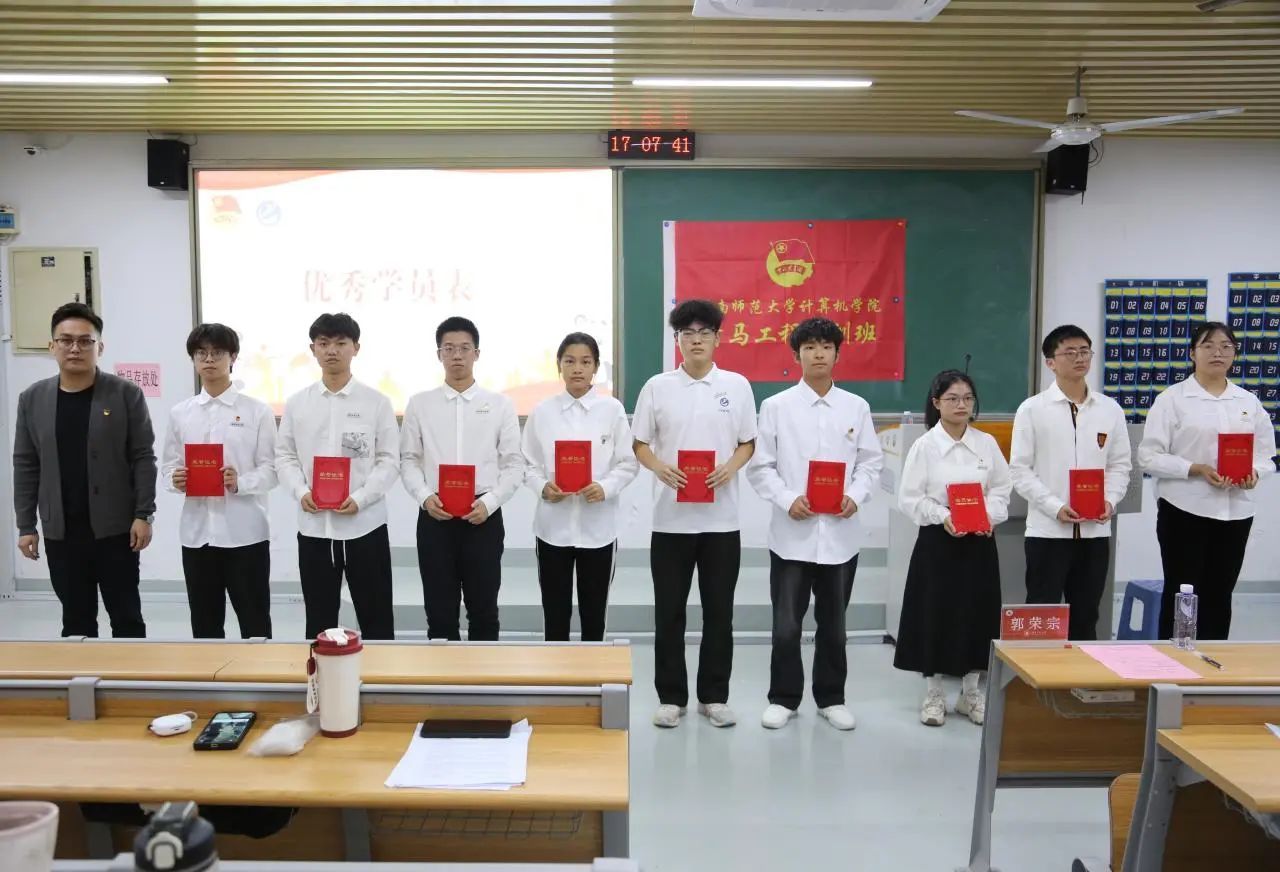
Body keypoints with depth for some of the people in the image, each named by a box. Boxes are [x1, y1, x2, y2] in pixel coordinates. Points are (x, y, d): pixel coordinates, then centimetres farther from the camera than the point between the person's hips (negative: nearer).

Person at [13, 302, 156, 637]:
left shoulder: (126, 394, -4)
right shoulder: (32, 399, 5)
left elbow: (143, 458, -5)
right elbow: (25, 467, 7)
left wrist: (143, 515, -11)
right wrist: (26, 526, 4)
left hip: (115, 529, -3)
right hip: (60, 533, 3)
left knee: (127, 618, 6)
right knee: (76, 621, 13)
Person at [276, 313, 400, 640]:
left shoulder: (377, 402, -1)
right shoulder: (296, 403, 6)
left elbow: (389, 461, -3)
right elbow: (284, 457, 7)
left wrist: (360, 499, -16)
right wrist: (301, 493, -11)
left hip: (365, 524, -2)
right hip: (313, 526, 2)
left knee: (376, 619, 7)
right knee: (319, 622, 13)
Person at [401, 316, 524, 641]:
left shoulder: (500, 404, 4)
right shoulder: (419, 403, 7)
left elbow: (514, 464, 1)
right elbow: (408, 459, 5)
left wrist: (489, 502, -12)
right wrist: (424, 497, -12)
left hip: (483, 516, 0)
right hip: (435, 515, 1)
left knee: (483, 609, 8)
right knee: (439, 611, 8)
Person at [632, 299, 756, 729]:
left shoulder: (737, 385, 4)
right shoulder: (657, 386, 2)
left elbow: (748, 444, 8)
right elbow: (640, 445, 5)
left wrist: (730, 468, -13)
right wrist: (660, 468, -16)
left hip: (721, 518, 1)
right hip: (671, 518, 0)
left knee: (719, 611, 8)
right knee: (669, 612, 6)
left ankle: (714, 696, 21)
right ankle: (671, 696, 19)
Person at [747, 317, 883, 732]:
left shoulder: (857, 407, 7)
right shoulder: (776, 406, 1)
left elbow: (871, 463, 6)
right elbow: (760, 467, -1)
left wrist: (855, 496, -11)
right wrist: (788, 500, -15)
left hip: (840, 533, 2)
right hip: (792, 533, -2)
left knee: (833, 623, 13)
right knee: (786, 624, 3)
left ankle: (831, 698, 27)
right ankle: (783, 698, 19)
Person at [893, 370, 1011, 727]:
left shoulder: (987, 443, 5)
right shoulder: (924, 446, -5)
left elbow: (1002, 490, 6)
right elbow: (909, 498, -7)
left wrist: (988, 517, -11)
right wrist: (943, 517, -19)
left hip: (980, 542, 3)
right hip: (937, 541, -3)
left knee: (977, 614, 9)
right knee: (935, 615, 2)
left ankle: (970, 692, 25)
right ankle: (933, 695, 17)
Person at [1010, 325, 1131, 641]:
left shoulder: (1111, 409, 7)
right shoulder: (1032, 409, -4)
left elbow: (1120, 465, 10)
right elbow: (1020, 469, -6)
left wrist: (1110, 500, -8)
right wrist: (1055, 507, -16)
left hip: (1095, 531, 4)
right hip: (1047, 530, -3)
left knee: (1086, 617, 14)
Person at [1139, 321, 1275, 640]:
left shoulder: (1249, 402, 11)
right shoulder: (1172, 398, -3)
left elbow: (1266, 455, 12)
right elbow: (1149, 456, -8)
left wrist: (1254, 473, -10)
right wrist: (1197, 470, -19)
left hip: (1235, 511, 4)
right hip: (1184, 509, -4)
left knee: (1219, 595, 11)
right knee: (1182, 593, 0)